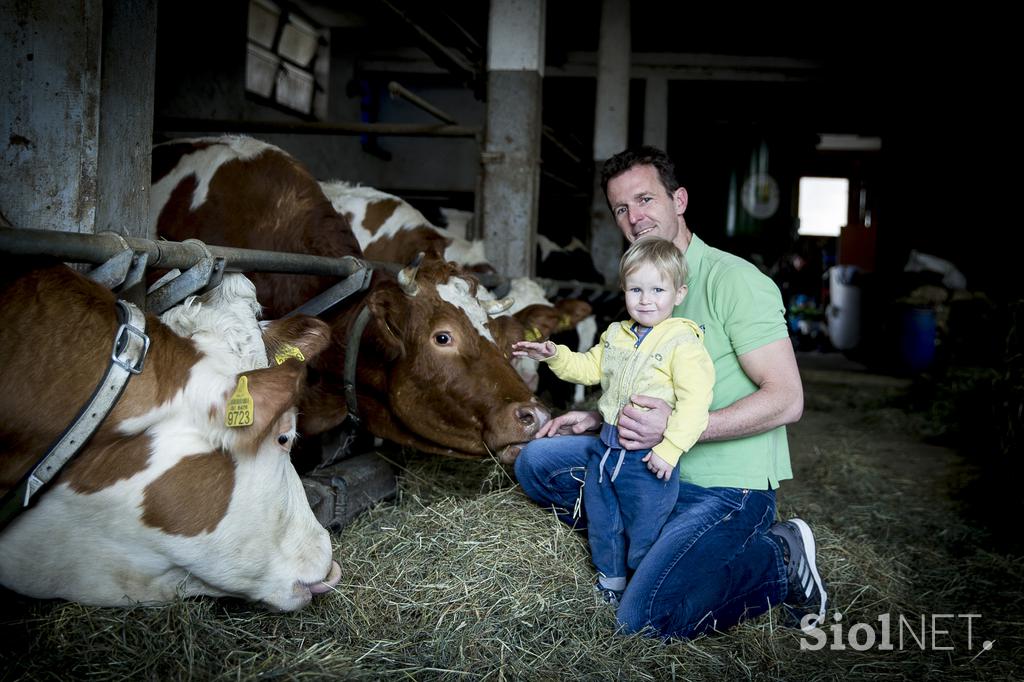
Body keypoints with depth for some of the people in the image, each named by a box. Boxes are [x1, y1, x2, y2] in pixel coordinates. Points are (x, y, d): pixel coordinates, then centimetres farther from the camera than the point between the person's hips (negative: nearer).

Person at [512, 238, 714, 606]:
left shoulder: (683, 342, -16)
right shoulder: (616, 336, 7)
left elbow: (694, 401, -22)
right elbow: (589, 367, 22)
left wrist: (670, 448, -26)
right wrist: (555, 355, 6)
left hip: (649, 456, -7)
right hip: (606, 447, 7)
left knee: (644, 532, 4)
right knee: (602, 521, 21)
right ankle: (610, 579, 42)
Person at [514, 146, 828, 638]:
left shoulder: (734, 280, -14)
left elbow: (787, 399, -19)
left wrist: (674, 429, -26)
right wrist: (599, 419, 7)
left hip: (730, 487, -8)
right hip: (659, 473, 8)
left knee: (642, 622, -21)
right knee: (536, 461, -1)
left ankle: (779, 561, 0)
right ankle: (656, 541, -1)